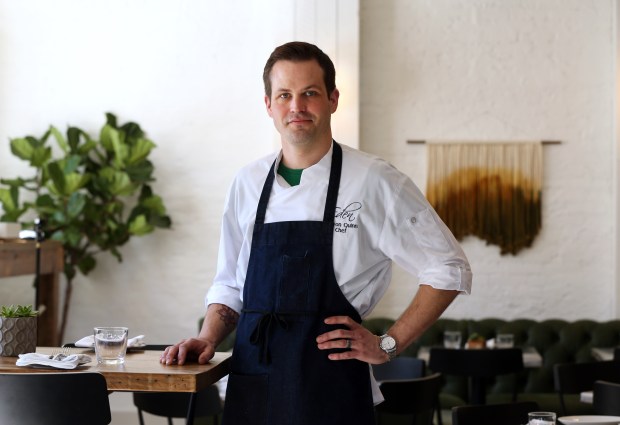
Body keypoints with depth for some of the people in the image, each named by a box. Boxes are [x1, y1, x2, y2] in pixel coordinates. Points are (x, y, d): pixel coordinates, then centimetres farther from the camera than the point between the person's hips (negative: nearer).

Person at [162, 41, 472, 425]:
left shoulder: (375, 181, -6)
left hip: (330, 383, -4)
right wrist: (208, 340, -1)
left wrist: (388, 346, -6)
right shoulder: (248, 183, 8)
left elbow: (449, 270, -3)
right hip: (251, 383, 4)